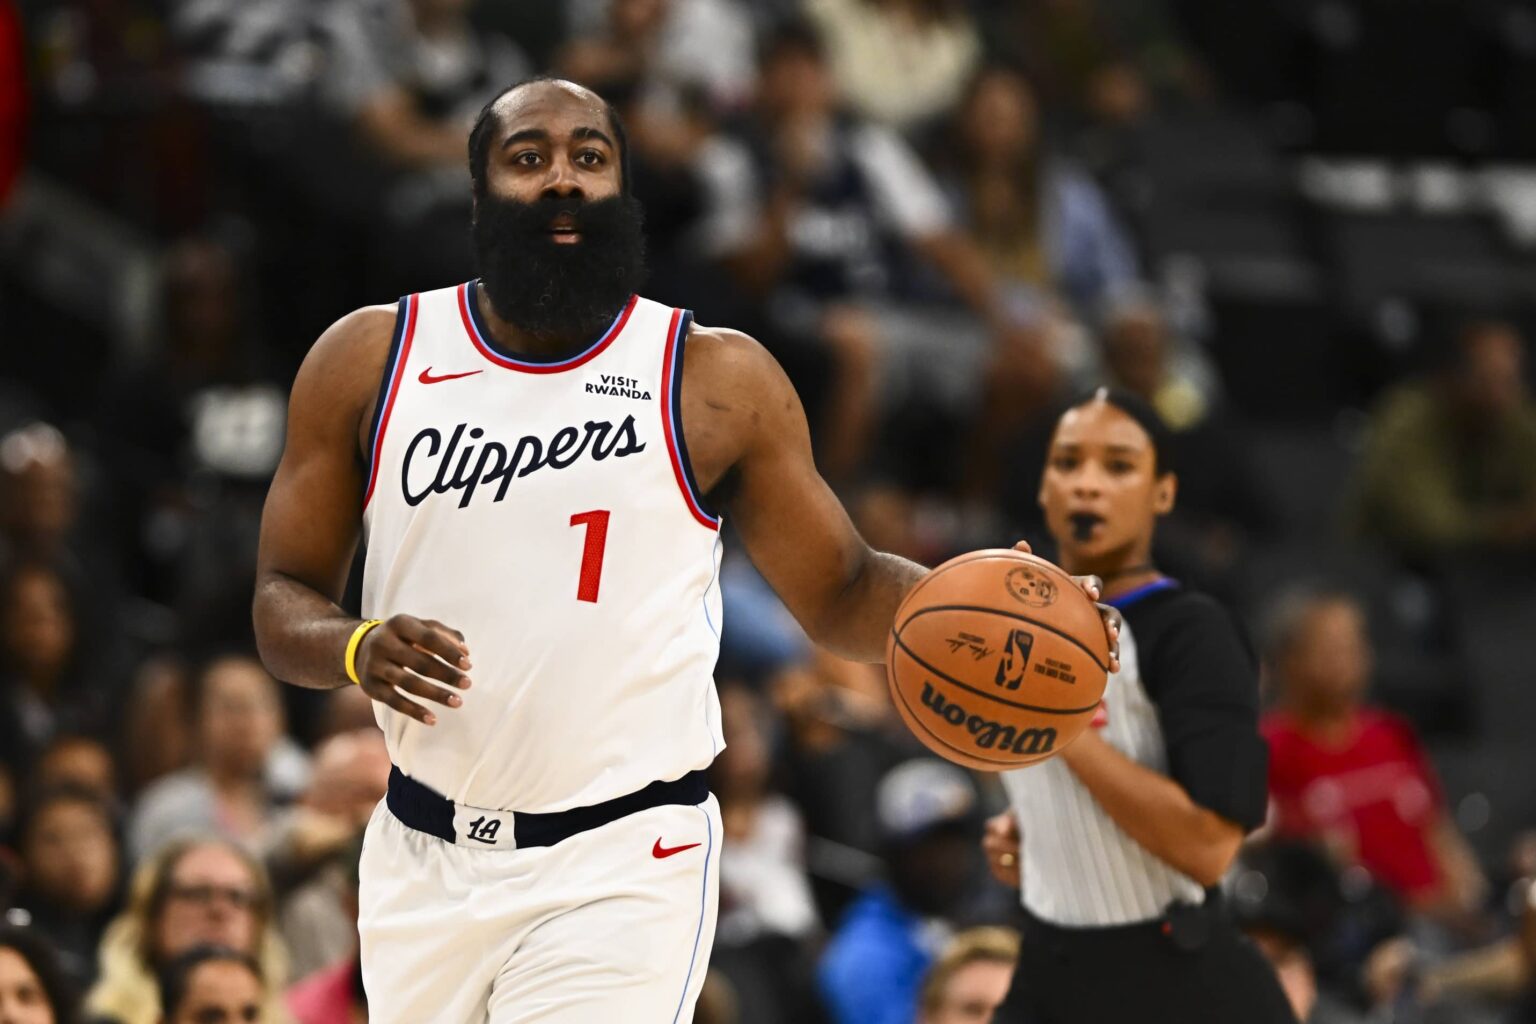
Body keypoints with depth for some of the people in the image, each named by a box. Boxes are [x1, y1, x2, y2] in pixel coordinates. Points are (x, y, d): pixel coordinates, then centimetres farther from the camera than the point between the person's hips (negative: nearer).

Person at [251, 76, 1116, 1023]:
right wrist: (356, 651, -17)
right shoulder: (368, 361, 2)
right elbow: (283, 603, 6)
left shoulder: (719, 380, -1)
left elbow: (840, 593, 7)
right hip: (424, 863, 3)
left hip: (624, 866, -3)